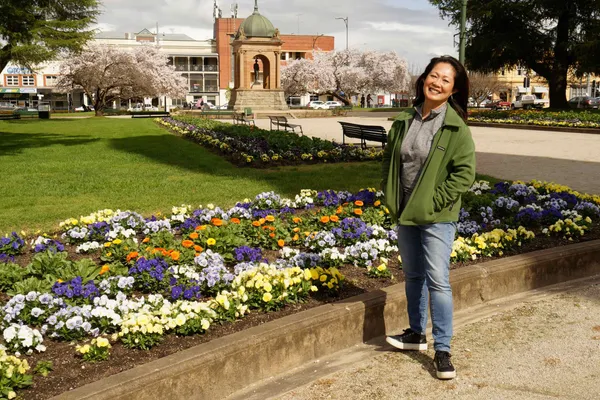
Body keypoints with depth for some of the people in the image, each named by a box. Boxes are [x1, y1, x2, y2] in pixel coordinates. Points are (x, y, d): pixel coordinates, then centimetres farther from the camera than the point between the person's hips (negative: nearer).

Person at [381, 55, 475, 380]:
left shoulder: (456, 128, -11)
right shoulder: (404, 121, 4)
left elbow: (464, 172, -13)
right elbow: (389, 159, 13)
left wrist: (435, 201, -17)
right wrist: (390, 197, 4)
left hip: (437, 217, -5)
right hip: (405, 213, 6)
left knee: (437, 280, -6)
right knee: (413, 276, 17)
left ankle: (442, 350, 6)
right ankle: (416, 333, 34)